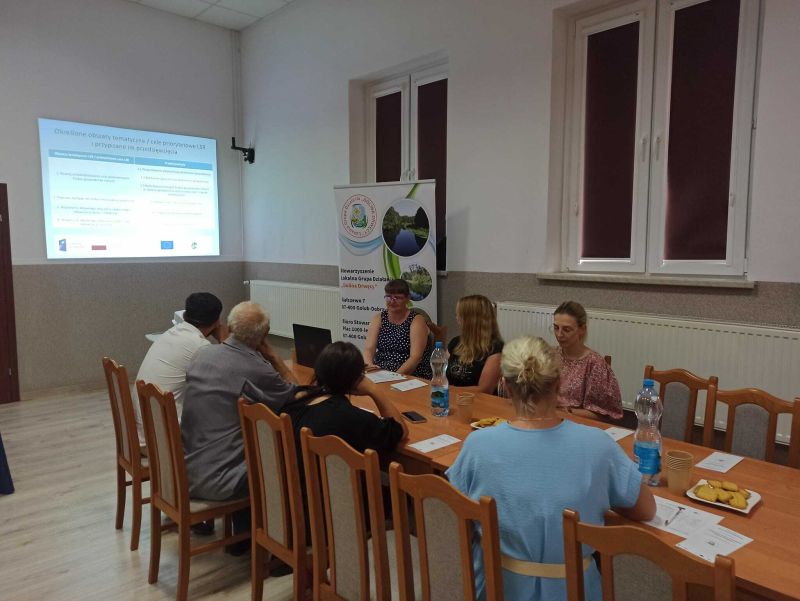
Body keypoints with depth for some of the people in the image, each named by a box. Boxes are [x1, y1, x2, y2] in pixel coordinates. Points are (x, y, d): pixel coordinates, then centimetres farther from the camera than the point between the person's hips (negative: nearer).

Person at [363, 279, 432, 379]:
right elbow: (368, 348, -3)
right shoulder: (379, 318, 9)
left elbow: (415, 357, -15)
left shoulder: (416, 320, -4)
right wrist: (369, 365, -24)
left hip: (411, 376, -5)